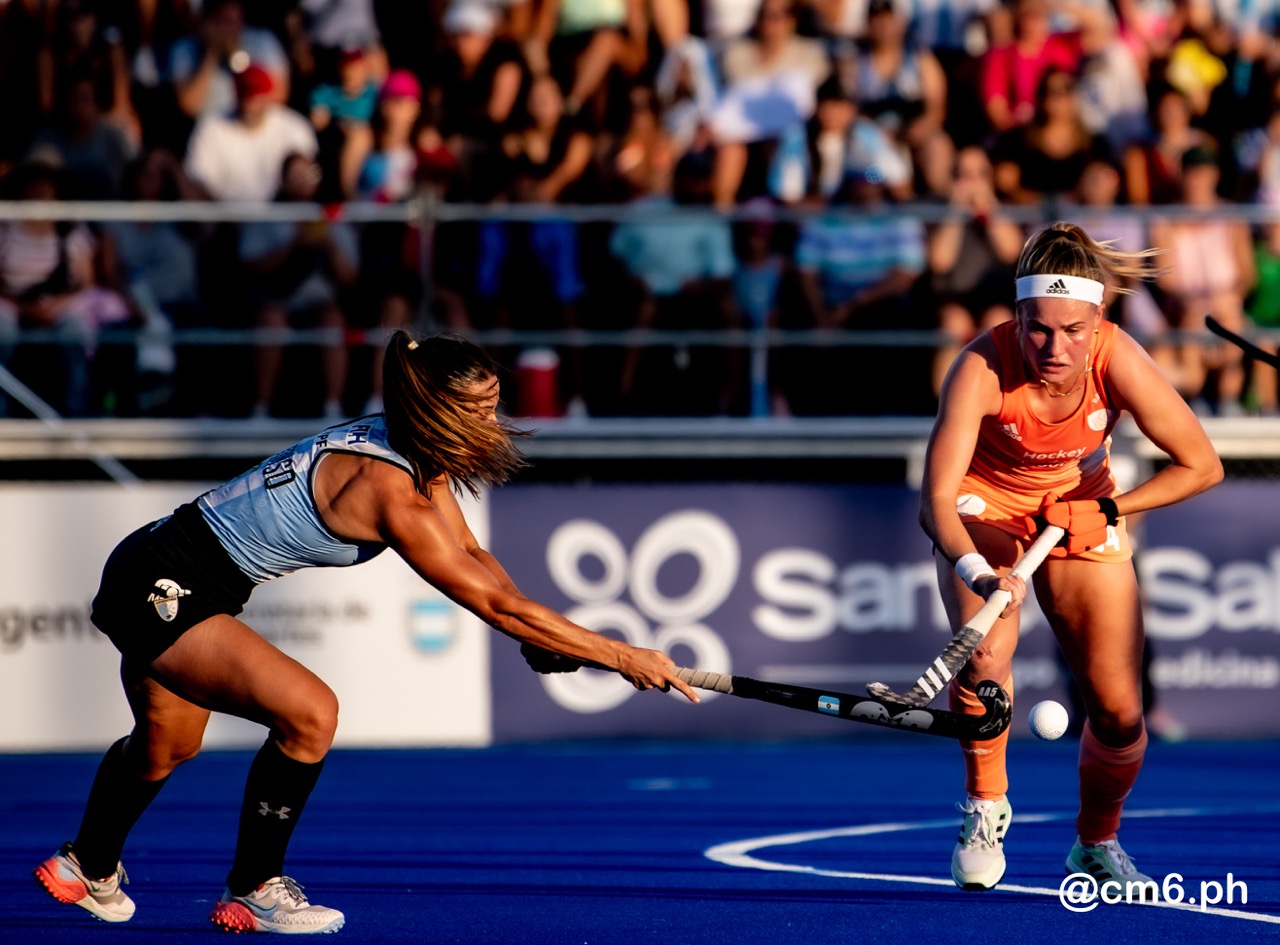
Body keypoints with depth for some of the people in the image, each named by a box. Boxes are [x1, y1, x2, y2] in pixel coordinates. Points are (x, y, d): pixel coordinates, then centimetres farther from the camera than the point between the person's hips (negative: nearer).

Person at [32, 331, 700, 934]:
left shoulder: (414, 452, -3)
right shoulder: (389, 489, -30)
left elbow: (468, 553, 9)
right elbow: (495, 604, -29)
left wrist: (535, 637, -7)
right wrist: (622, 657, -25)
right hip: (162, 589, -10)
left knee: (166, 746, 29)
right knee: (310, 713, -22)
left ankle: (87, 868, 55)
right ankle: (251, 893, -5)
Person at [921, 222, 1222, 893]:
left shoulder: (1119, 364, -29)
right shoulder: (982, 367, -34)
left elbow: (1201, 466, -17)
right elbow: (936, 499, -39)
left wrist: (1107, 510, -19)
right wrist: (976, 573, -57)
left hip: (1081, 508, 2)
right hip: (983, 507, -2)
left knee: (1119, 713, -2)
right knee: (984, 653, -30)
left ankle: (1097, 843, 28)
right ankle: (986, 804, -3)